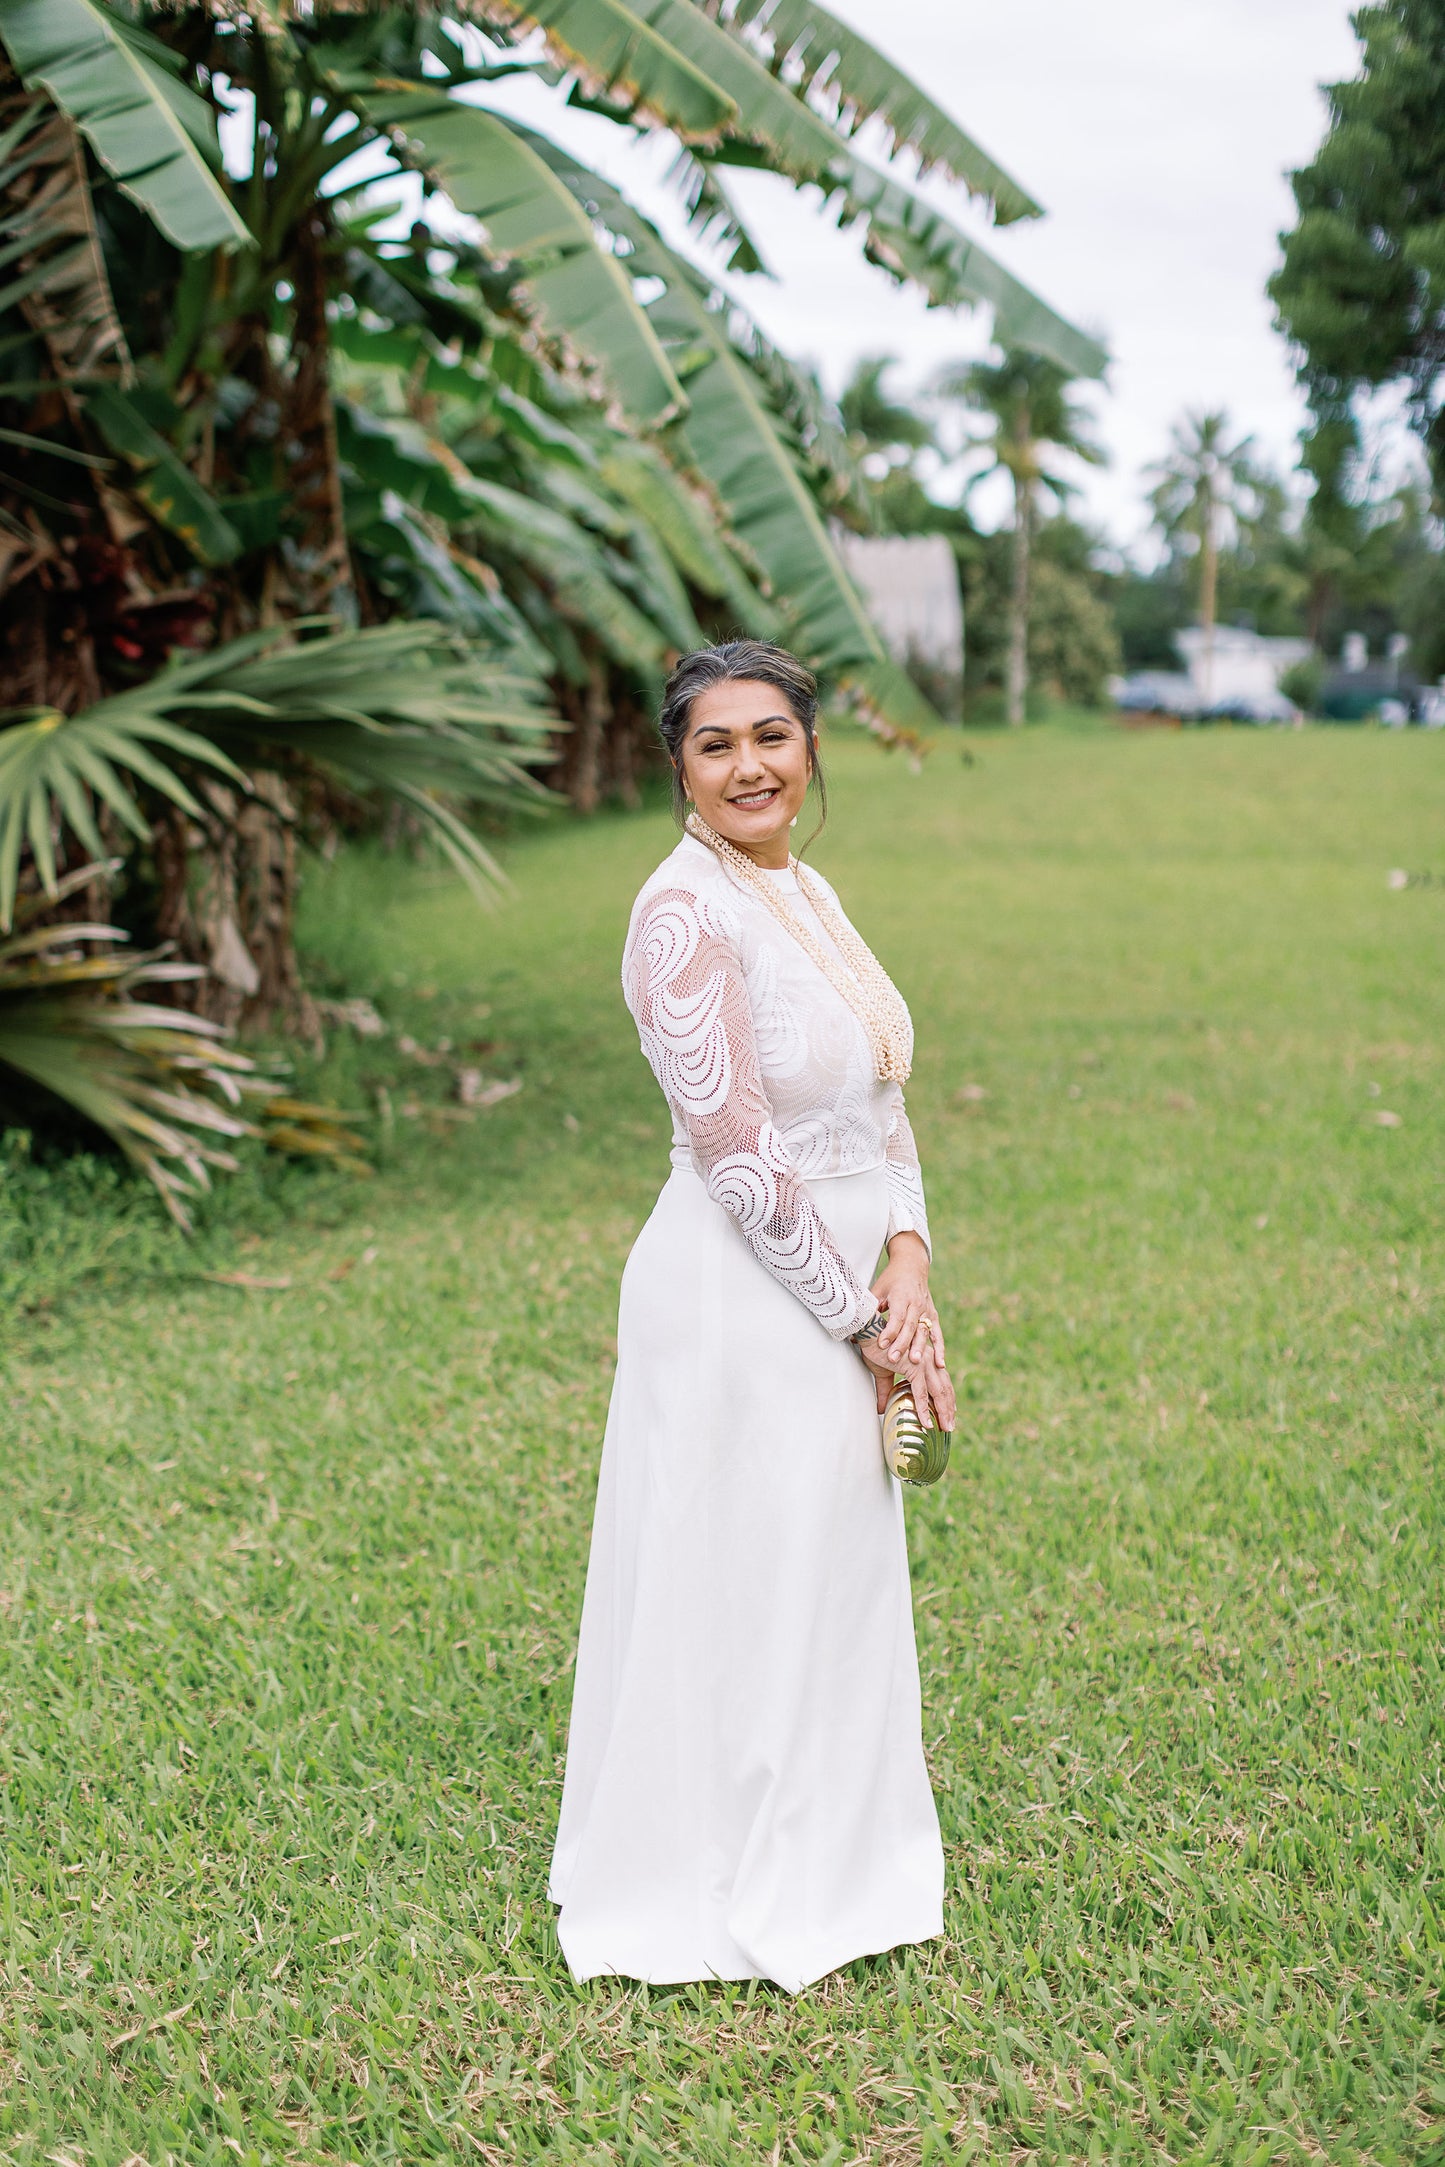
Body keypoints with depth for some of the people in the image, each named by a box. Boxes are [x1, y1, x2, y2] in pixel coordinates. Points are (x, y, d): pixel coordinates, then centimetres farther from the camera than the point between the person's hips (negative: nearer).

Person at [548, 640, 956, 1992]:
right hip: (739, 1306, -9)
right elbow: (741, 1158, -20)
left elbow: (878, 1105, 10)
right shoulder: (684, 913, -18)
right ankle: (723, 1894, 23)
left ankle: (814, 1866, 38)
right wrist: (867, 1325, -14)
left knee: (832, 1586, 20)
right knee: (739, 1595, 4)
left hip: (839, 1294, 9)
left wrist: (908, 1259, -6)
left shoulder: (808, 895, 10)